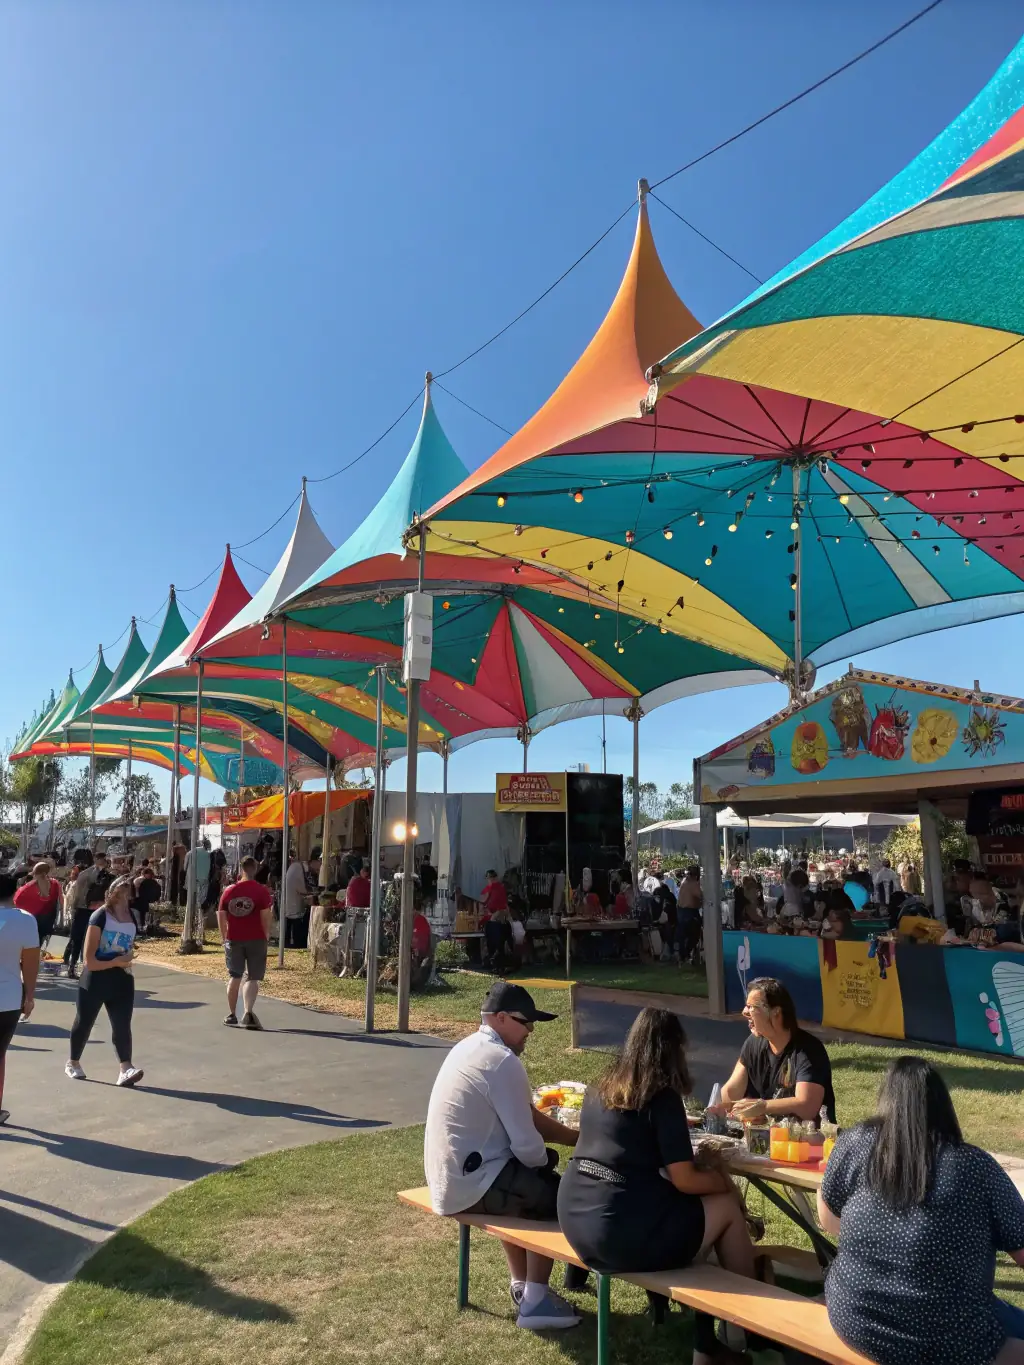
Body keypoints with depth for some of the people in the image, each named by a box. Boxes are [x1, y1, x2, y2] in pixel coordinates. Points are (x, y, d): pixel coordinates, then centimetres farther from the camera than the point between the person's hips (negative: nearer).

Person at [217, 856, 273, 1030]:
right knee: (253, 978, 3)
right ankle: (248, 1012, -15)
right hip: (256, 939, -3)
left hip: (233, 939, 3)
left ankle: (232, 1015, 23)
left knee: (234, 976, 15)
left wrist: (224, 937, 16)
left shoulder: (229, 890, 3)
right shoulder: (261, 890, -8)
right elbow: (265, 916, -12)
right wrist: (266, 935, 2)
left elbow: (221, 916, 6)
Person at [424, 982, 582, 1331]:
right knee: (555, 1194, 5)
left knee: (527, 1185, 27)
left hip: (447, 1179, 9)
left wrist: (577, 1137, 10)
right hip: (470, 1185, -9)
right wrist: (546, 1163, 3)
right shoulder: (503, 1062, -21)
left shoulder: (469, 1048, 10)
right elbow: (527, 1144, -20)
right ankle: (536, 1301, 11)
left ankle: (521, 1286, 35)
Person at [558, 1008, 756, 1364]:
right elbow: (684, 1181, -9)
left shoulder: (599, 1089, 10)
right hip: (620, 1234, -7)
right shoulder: (663, 1097, -10)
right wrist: (724, 1181, 10)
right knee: (728, 1206, 12)